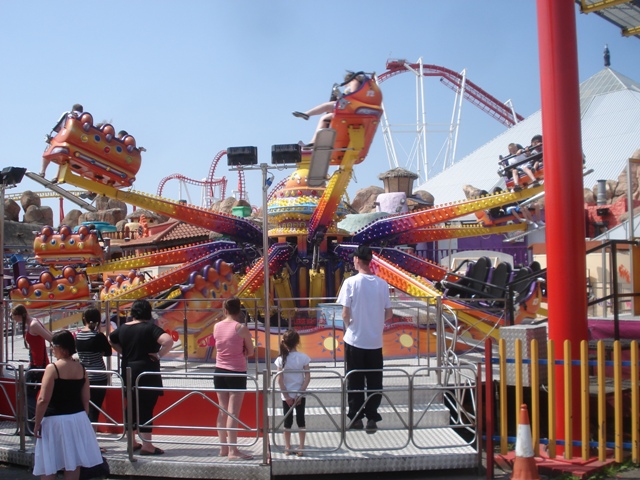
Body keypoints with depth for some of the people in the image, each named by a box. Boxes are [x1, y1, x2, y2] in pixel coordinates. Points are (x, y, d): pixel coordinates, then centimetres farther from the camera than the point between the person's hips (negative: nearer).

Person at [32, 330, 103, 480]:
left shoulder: (52, 368, -12)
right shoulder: (81, 369, 3)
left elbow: (43, 400, -16)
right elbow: (86, 400, 6)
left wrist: (37, 424, -6)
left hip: (55, 420, -5)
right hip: (78, 418, 5)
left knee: (48, 467, 5)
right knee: (73, 464, 11)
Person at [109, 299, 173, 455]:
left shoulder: (123, 328, 5)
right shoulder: (149, 327, -14)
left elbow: (111, 340, 22)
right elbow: (168, 340, -27)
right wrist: (159, 355, -14)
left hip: (127, 371, 6)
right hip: (146, 372, -6)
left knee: (132, 406, 16)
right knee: (146, 408, -2)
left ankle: (131, 442, 26)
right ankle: (147, 445, 2)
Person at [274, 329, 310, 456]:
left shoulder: (281, 359, -9)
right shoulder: (303, 357, -9)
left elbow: (280, 380, -10)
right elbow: (307, 377, -10)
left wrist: (286, 396, -5)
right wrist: (300, 393, -7)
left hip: (286, 395, 0)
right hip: (300, 394, 0)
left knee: (287, 420, 10)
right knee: (300, 419, 9)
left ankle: (287, 448, 16)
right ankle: (301, 448, 13)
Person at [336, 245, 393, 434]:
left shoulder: (350, 282, -11)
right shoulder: (382, 283, -1)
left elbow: (345, 314, -11)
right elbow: (389, 314, 2)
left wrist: (349, 326, 9)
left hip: (354, 340, -2)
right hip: (375, 341, 2)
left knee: (355, 381, 8)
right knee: (374, 381, 9)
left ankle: (356, 418, 13)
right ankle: (372, 419, 11)